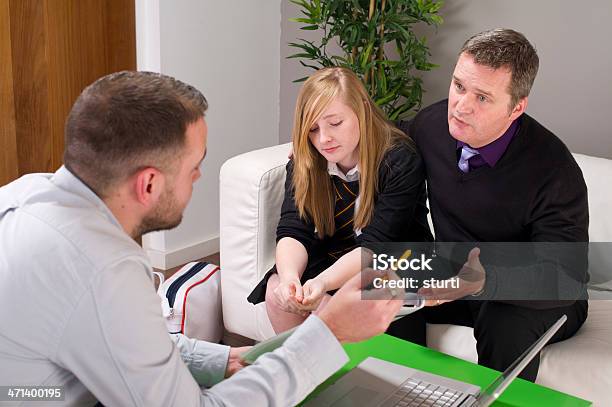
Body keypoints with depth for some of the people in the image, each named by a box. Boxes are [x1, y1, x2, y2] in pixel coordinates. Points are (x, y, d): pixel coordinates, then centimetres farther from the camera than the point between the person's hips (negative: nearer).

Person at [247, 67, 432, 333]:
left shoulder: (400, 162, -22)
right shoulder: (304, 162, -8)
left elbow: (376, 245, -27)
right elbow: (293, 231, -17)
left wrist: (323, 282, -44)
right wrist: (289, 276, -40)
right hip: (333, 256, 5)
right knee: (278, 291, -21)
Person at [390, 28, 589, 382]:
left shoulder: (554, 171, -26)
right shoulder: (433, 123, -10)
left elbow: (564, 278, -32)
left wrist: (484, 281, -50)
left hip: (530, 299, -4)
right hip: (453, 277, 5)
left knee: (506, 325, -37)